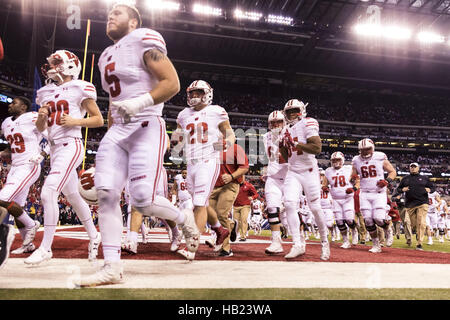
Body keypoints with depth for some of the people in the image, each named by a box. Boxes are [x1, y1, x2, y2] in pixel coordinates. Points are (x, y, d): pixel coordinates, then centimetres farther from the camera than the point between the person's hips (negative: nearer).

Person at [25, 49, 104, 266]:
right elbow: (40, 128, 21)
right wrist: (41, 116, 0)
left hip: (70, 145, -8)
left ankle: (45, 247, -4)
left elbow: (99, 120, -2)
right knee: (73, 196, 14)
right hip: (54, 148, 8)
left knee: (48, 193, -16)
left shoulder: (80, 89, -2)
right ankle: (94, 236, 30)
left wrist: (75, 121, -14)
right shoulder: (47, 92, 17)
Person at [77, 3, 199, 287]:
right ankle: (112, 268, 0)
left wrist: (139, 103, -22)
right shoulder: (106, 56, 23)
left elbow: (173, 83, -11)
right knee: (106, 194, -6)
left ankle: (185, 218, 16)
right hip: (117, 131, 8)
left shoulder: (144, 41, -1)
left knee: (143, 201, -16)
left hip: (147, 128, -8)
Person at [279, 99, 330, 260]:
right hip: (293, 173, 5)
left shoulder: (308, 124, -5)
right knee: (289, 204, -14)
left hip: (309, 171, -5)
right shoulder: (286, 130, 15)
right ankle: (298, 244, -7)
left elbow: (317, 148, -19)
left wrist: (296, 144, -23)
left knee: (315, 208, -1)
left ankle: (325, 241, 22)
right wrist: (282, 146, 2)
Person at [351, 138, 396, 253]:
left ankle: (388, 231, 21)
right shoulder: (357, 161, 7)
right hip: (364, 194, 3)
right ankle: (376, 245, 13)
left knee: (378, 218, -14)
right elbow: (352, 177, 15)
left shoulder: (380, 158, -1)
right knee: (368, 220, -3)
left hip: (379, 193, -3)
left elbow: (393, 172, 6)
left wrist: (387, 181, -13)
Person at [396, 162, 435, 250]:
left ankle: (419, 243, -7)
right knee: (414, 223, 4)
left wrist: (429, 190, -6)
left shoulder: (424, 178, 13)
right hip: (410, 204, 1)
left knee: (421, 223, -11)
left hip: (422, 203, -1)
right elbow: (398, 188, 16)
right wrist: (402, 189, -7)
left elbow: (432, 187, 17)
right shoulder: (405, 178, 14)